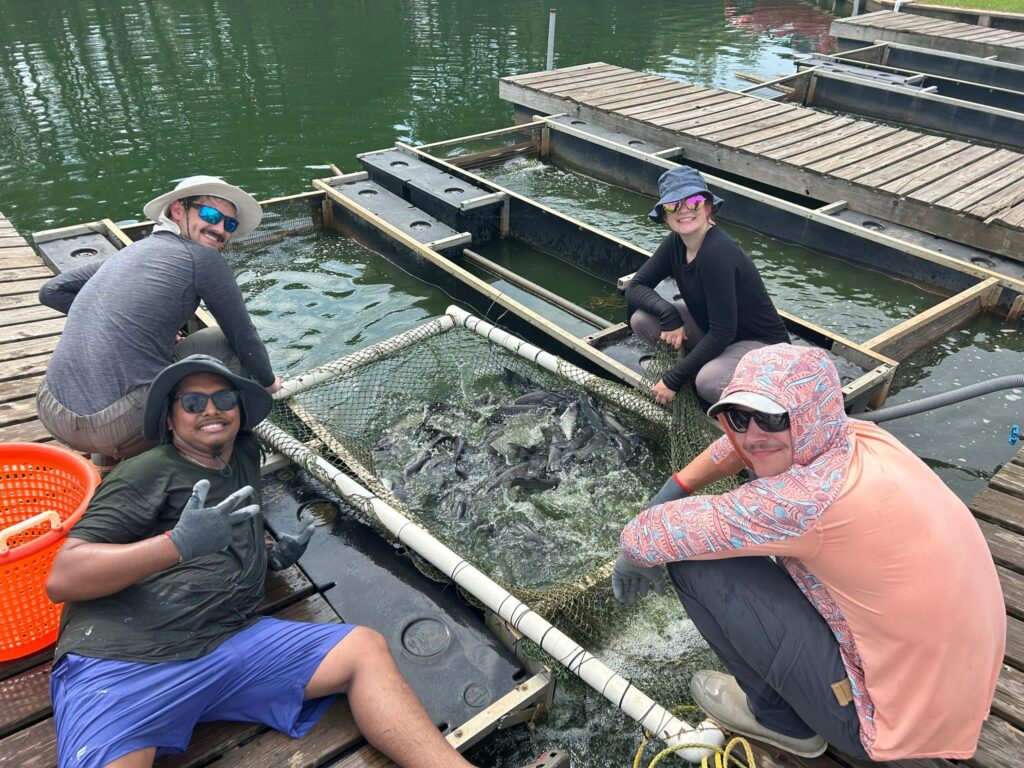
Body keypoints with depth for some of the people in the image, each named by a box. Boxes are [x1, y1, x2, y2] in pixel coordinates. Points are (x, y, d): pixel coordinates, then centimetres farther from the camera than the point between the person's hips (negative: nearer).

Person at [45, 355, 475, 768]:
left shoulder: (246, 458, 19)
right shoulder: (147, 474, 0)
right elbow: (62, 579, -8)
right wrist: (178, 544, -21)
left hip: (228, 643, 6)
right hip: (120, 665, -5)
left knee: (366, 649, -8)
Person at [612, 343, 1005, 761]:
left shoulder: (809, 497, -29)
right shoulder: (863, 437, -6)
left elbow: (646, 536, -22)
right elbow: (745, 441, 13)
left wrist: (631, 559, 0)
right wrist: (675, 488, 9)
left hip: (891, 718, -8)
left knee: (694, 562, -13)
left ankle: (781, 718, 10)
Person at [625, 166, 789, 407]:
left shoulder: (718, 253, -30)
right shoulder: (675, 243, -8)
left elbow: (722, 332, -30)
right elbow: (635, 287, -4)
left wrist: (673, 380, -24)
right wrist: (669, 314, -24)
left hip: (762, 343, -7)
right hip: (710, 329, 7)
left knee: (708, 382, -36)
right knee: (641, 319, -11)